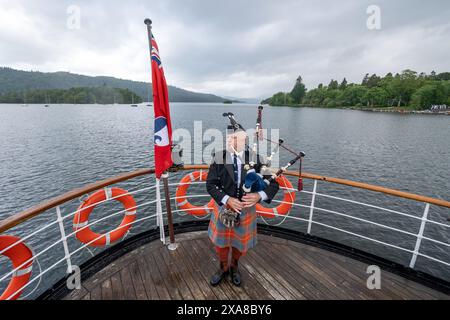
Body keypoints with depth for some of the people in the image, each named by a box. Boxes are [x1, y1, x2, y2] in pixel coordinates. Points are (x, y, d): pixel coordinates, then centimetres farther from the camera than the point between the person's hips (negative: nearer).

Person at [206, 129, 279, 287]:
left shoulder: (254, 158, -14)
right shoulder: (219, 157, -14)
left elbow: (273, 184, -11)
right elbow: (211, 184, -14)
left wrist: (260, 195, -29)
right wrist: (227, 199, -27)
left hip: (246, 210, 1)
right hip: (224, 209, 0)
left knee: (240, 244, 22)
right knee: (221, 243, 19)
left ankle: (234, 267, 55)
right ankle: (223, 268, 52)